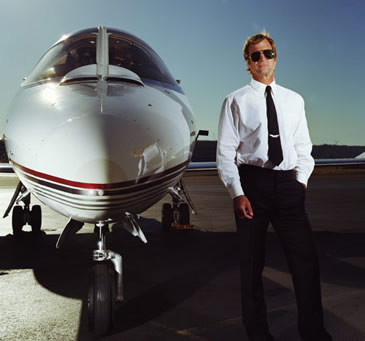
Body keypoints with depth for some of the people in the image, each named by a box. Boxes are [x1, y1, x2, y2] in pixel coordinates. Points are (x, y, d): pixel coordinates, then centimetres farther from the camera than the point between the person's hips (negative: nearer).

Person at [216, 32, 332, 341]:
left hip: (288, 184, 3)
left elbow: (303, 147, 15)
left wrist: (301, 180, -1)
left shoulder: (294, 100, 15)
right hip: (252, 181, -2)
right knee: (252, 262, 5)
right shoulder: (236, 101, 5)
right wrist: (237, 193, -10)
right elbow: (225, 151, 0)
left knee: (306, 257, -2)